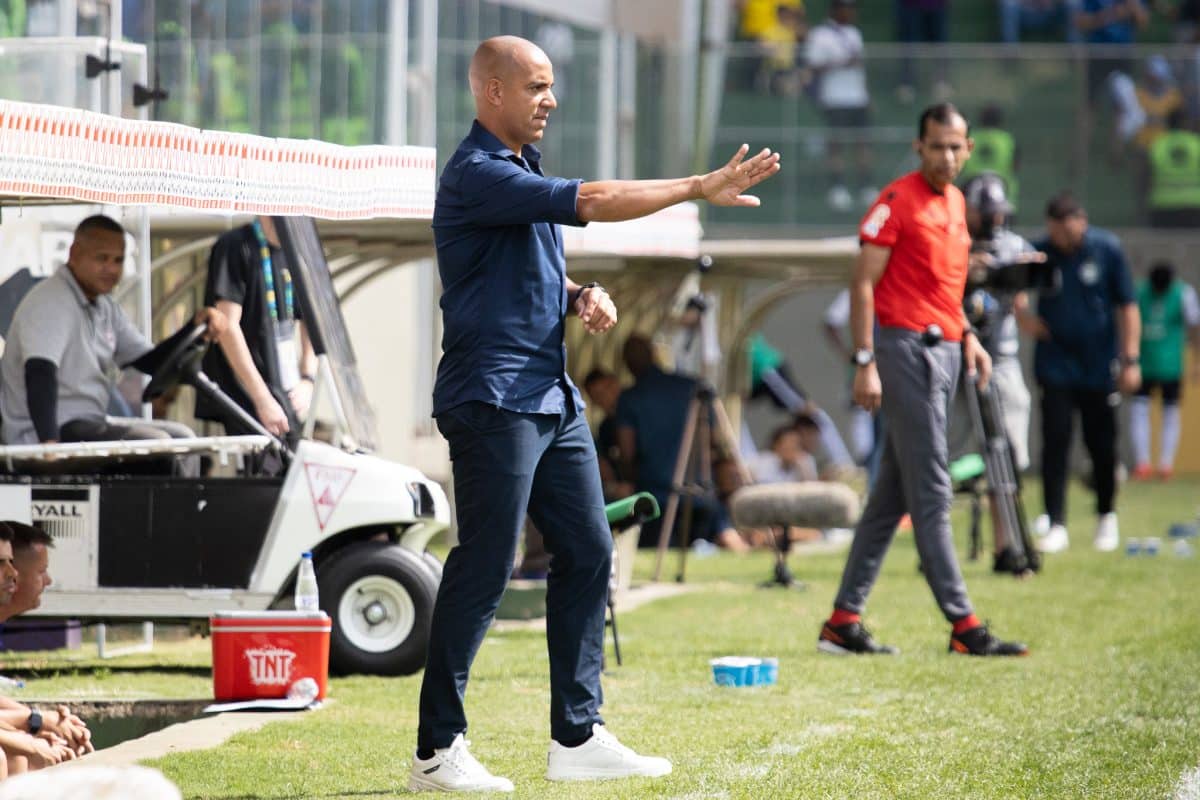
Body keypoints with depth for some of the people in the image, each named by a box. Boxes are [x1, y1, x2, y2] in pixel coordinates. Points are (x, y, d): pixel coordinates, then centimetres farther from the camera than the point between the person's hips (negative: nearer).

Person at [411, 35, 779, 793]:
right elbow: (593, 202, -24)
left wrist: (583, 296, 5)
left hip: (553, 398, 10)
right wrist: (701, 187, -21)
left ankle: (578, 737, 14)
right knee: (484, 572, -8)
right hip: (492, 400, -10)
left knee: (588, 554, 8)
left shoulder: (525, 169, 17)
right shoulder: (477, 175, -15)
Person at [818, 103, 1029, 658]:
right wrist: (865, 362, -18)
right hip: (906, 347, -9)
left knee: (892, 496, 10)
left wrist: (966, 334, 14)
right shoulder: (897, 201, -9)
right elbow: (863, 283, -12)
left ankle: (844, 621, 14)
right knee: (931, 495, -8)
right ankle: (963, 625, -8)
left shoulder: (955, 202, 16)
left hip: (943, 351, 9)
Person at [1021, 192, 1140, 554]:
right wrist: (1021, 317, -10)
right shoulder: (1038, 253, -5)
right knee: (1055, 442, -7)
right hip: (1056, 365, 0)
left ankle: (1106, 516, 26)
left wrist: (1130, 358, -4)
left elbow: (1127, 306, -1)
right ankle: (1056, 525, -4)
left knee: (1101, 444, 7)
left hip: (1100, 365, 0)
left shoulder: (1107, 249, -6)